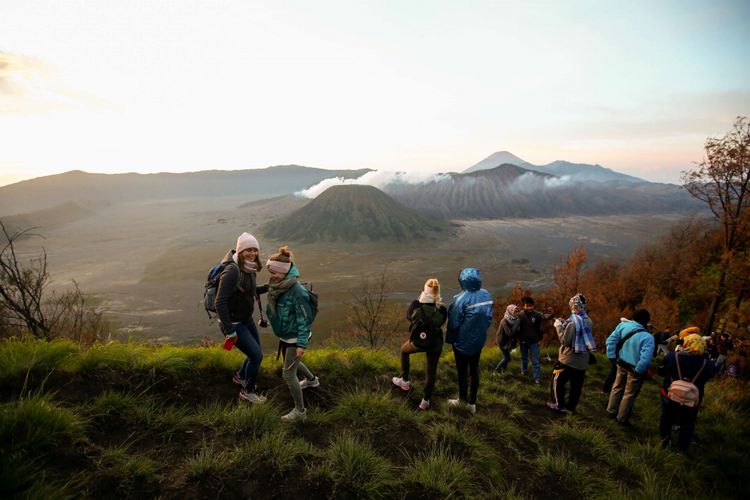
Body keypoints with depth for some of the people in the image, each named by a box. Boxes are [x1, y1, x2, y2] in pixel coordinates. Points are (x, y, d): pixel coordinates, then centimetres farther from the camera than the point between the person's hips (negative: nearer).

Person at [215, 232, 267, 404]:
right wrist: (230, 331, -26)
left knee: (256, 352, 20)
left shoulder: (249, 268, -2)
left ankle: (240, 377, 49)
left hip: (246, 319, 8)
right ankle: (248, 392, 22)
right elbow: (220, 302, -28)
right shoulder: (232, 271, -28)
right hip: (233, 323, -8)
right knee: (256, 355, -1)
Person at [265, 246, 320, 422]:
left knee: (288, 374, -1)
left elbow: (305, 319, -25)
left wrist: (302, 344, -24)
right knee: (291, 363, 29)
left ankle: (300, 410, 18)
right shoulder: (276, 286, -6)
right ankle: (312, 380, 57)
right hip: (284, 335, 9)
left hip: (295, 338, -9)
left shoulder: (297, 291, -30)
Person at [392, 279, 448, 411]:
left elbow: (408, 316, 3)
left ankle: (405, 380, 37)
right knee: (431, 370, 20)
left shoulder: (416, 304, -15)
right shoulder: (442, 309, -11)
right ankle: (425, 400, 27)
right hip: (435, 344, 1)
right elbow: (442, 322, 5)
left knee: (404, 350, 32)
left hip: (418, 342, -1)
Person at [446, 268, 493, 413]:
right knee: (474, 369, 18)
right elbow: (489, 319, 3)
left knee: (462, 370, 13)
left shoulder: (462, 298, -26)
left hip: (463, 342, -5)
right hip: (479, 340, 6)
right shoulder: (486, 295, -7)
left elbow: (454, 322, -18)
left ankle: (462, 400, 32)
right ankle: (472, 402, 30)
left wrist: (450, 339, -3)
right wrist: (481, 332, 16)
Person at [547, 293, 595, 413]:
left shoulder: (573, 321, -22)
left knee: (557, 381, 10)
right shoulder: (588, 321, 1)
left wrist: (559, 326, -12)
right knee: (576, 385, 14)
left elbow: (565, 341, -20)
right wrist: (565, 325, 7)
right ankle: (571, 407, 24)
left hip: (568, 359, -7)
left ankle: (559, 405, 18)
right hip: (582, 361, 7)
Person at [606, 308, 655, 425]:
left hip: (621, 364, 5)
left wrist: (612, 357, 3)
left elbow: (610, 341, -5)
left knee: (617, 387, 25)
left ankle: (612, 411, 39)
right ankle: (622, 418, 26)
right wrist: (639, 370, -14)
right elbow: (646, 358, -30)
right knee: (629, 394, 14)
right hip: (635, 368, -5)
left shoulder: (623, 325, -10)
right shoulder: (647, 337, -26)